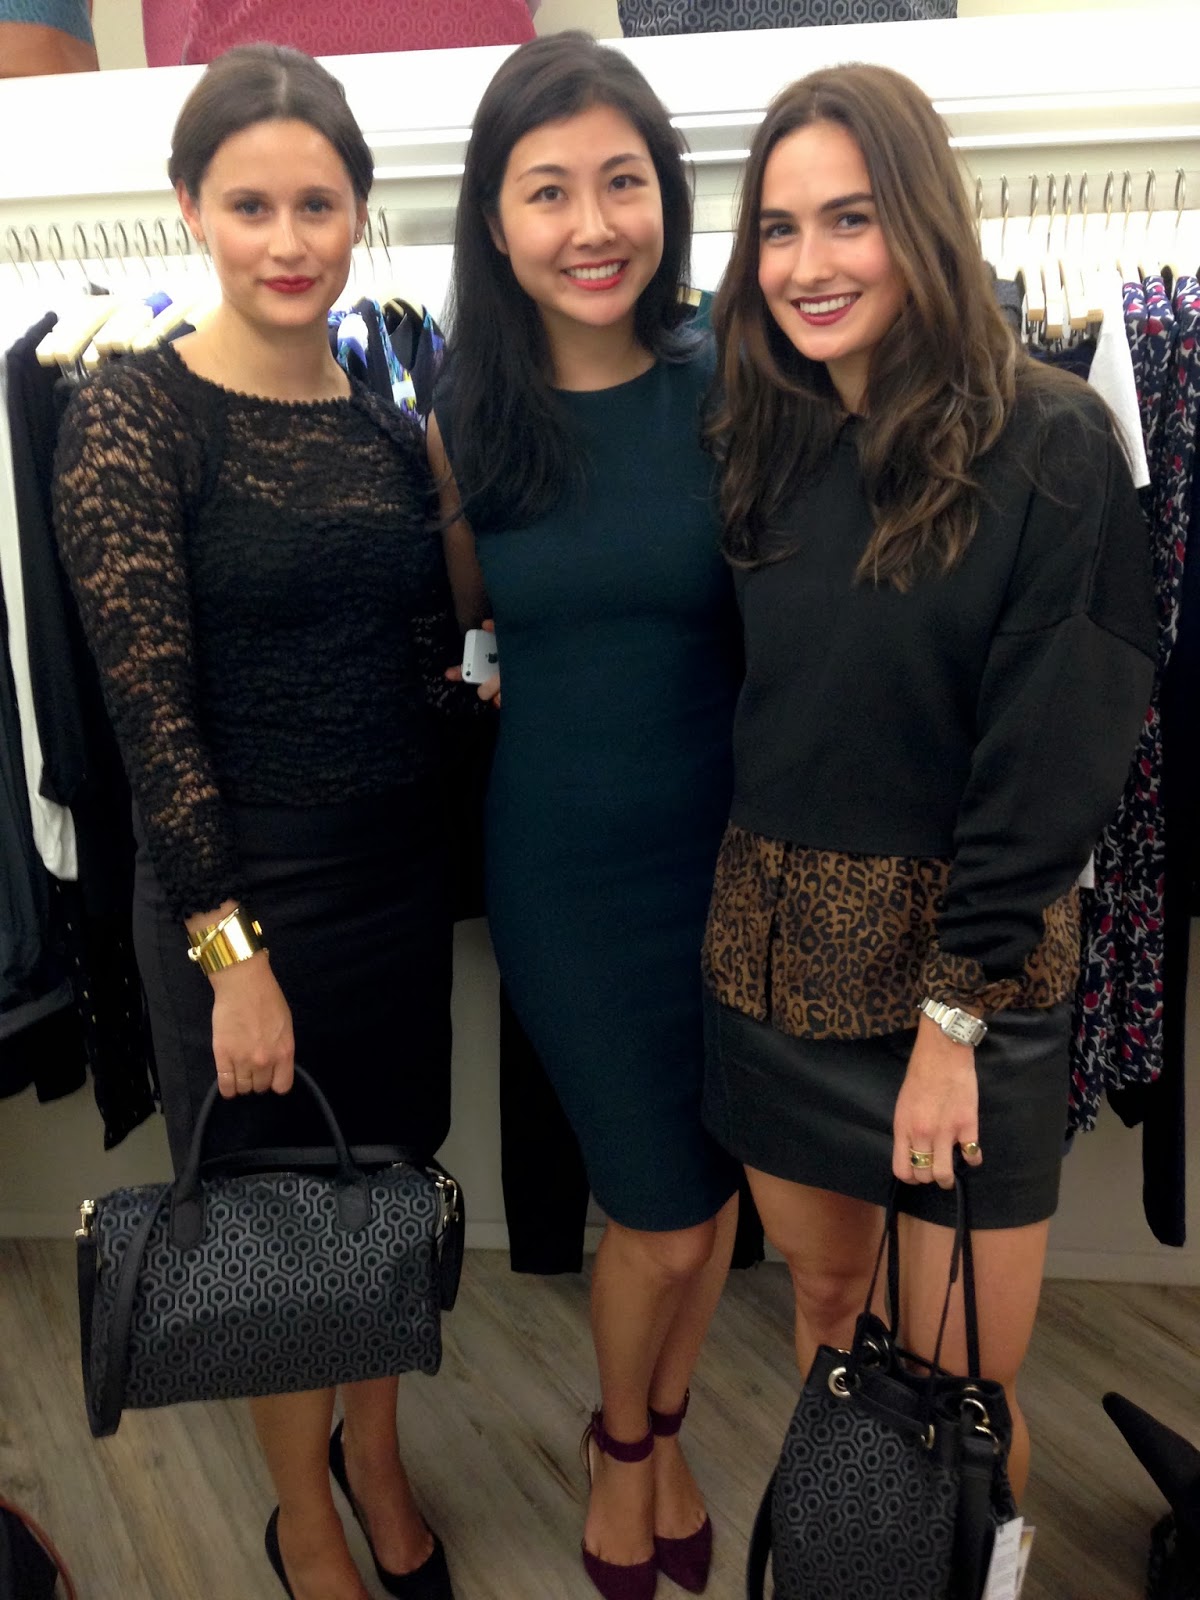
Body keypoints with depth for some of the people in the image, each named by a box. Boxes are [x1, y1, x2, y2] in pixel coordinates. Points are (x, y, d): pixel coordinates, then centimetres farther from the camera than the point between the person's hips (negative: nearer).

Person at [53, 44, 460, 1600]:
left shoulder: (390, 424, 6)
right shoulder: (132, 415, -11)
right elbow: (152, 709, -15)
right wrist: (233, 950, -15)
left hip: (402, 873, 5)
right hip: (247, 894, -5)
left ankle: (377, 1456, 49)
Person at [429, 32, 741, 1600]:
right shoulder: (464, 420, -4)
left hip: (725, 846, 1)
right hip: (562, 866, 0)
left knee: (709, 1185, 17)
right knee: (663, 1218, 9)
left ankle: (662, 1431, 49)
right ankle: (621, 1442, 44)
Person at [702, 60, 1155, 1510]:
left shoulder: (1050, 441, -10)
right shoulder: (764, 447, 5)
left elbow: (1056, 748, -13)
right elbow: (747, 714, 10)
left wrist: (955, 1009, -14)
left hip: (966, 964, -4)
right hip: (775, 944, 5)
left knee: (961, 1385, 7)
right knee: (821, 1295, 20)